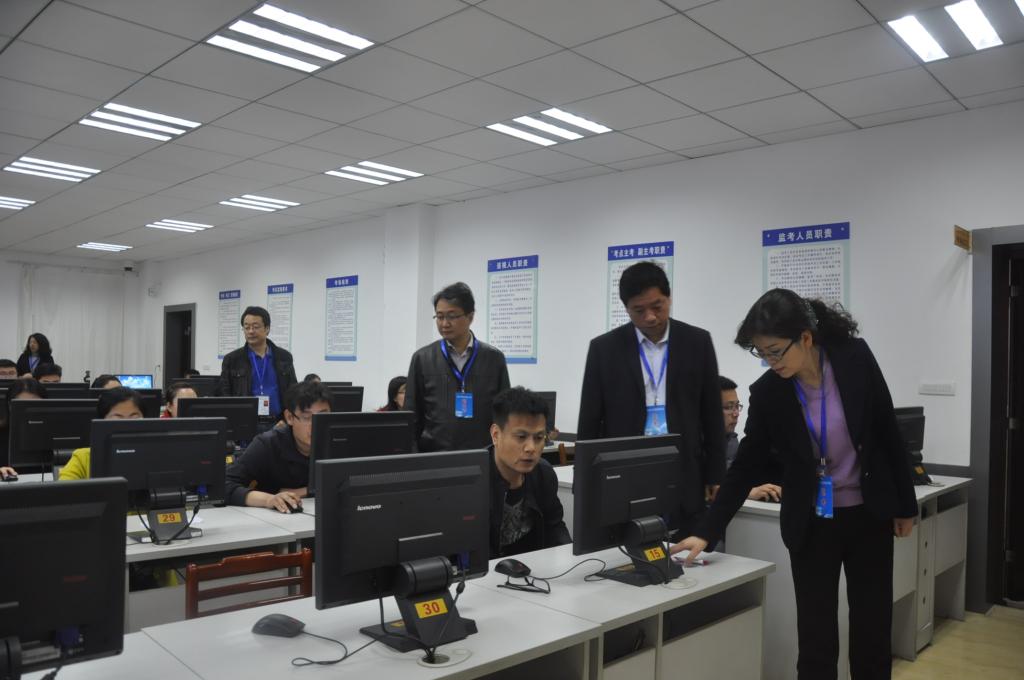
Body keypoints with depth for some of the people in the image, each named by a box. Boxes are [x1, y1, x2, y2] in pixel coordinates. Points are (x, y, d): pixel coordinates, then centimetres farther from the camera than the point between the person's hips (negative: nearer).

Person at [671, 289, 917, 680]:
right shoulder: (767, 392, -13)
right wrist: (707, 532, -11)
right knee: (815, 638, 2)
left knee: (872, 630, 11)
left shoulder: (855, 357, -14)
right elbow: (747, 466, -7)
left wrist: (904, 505, 3)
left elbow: (888, 431, -3)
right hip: (811, 524, 0)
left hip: (868, 515, 1)